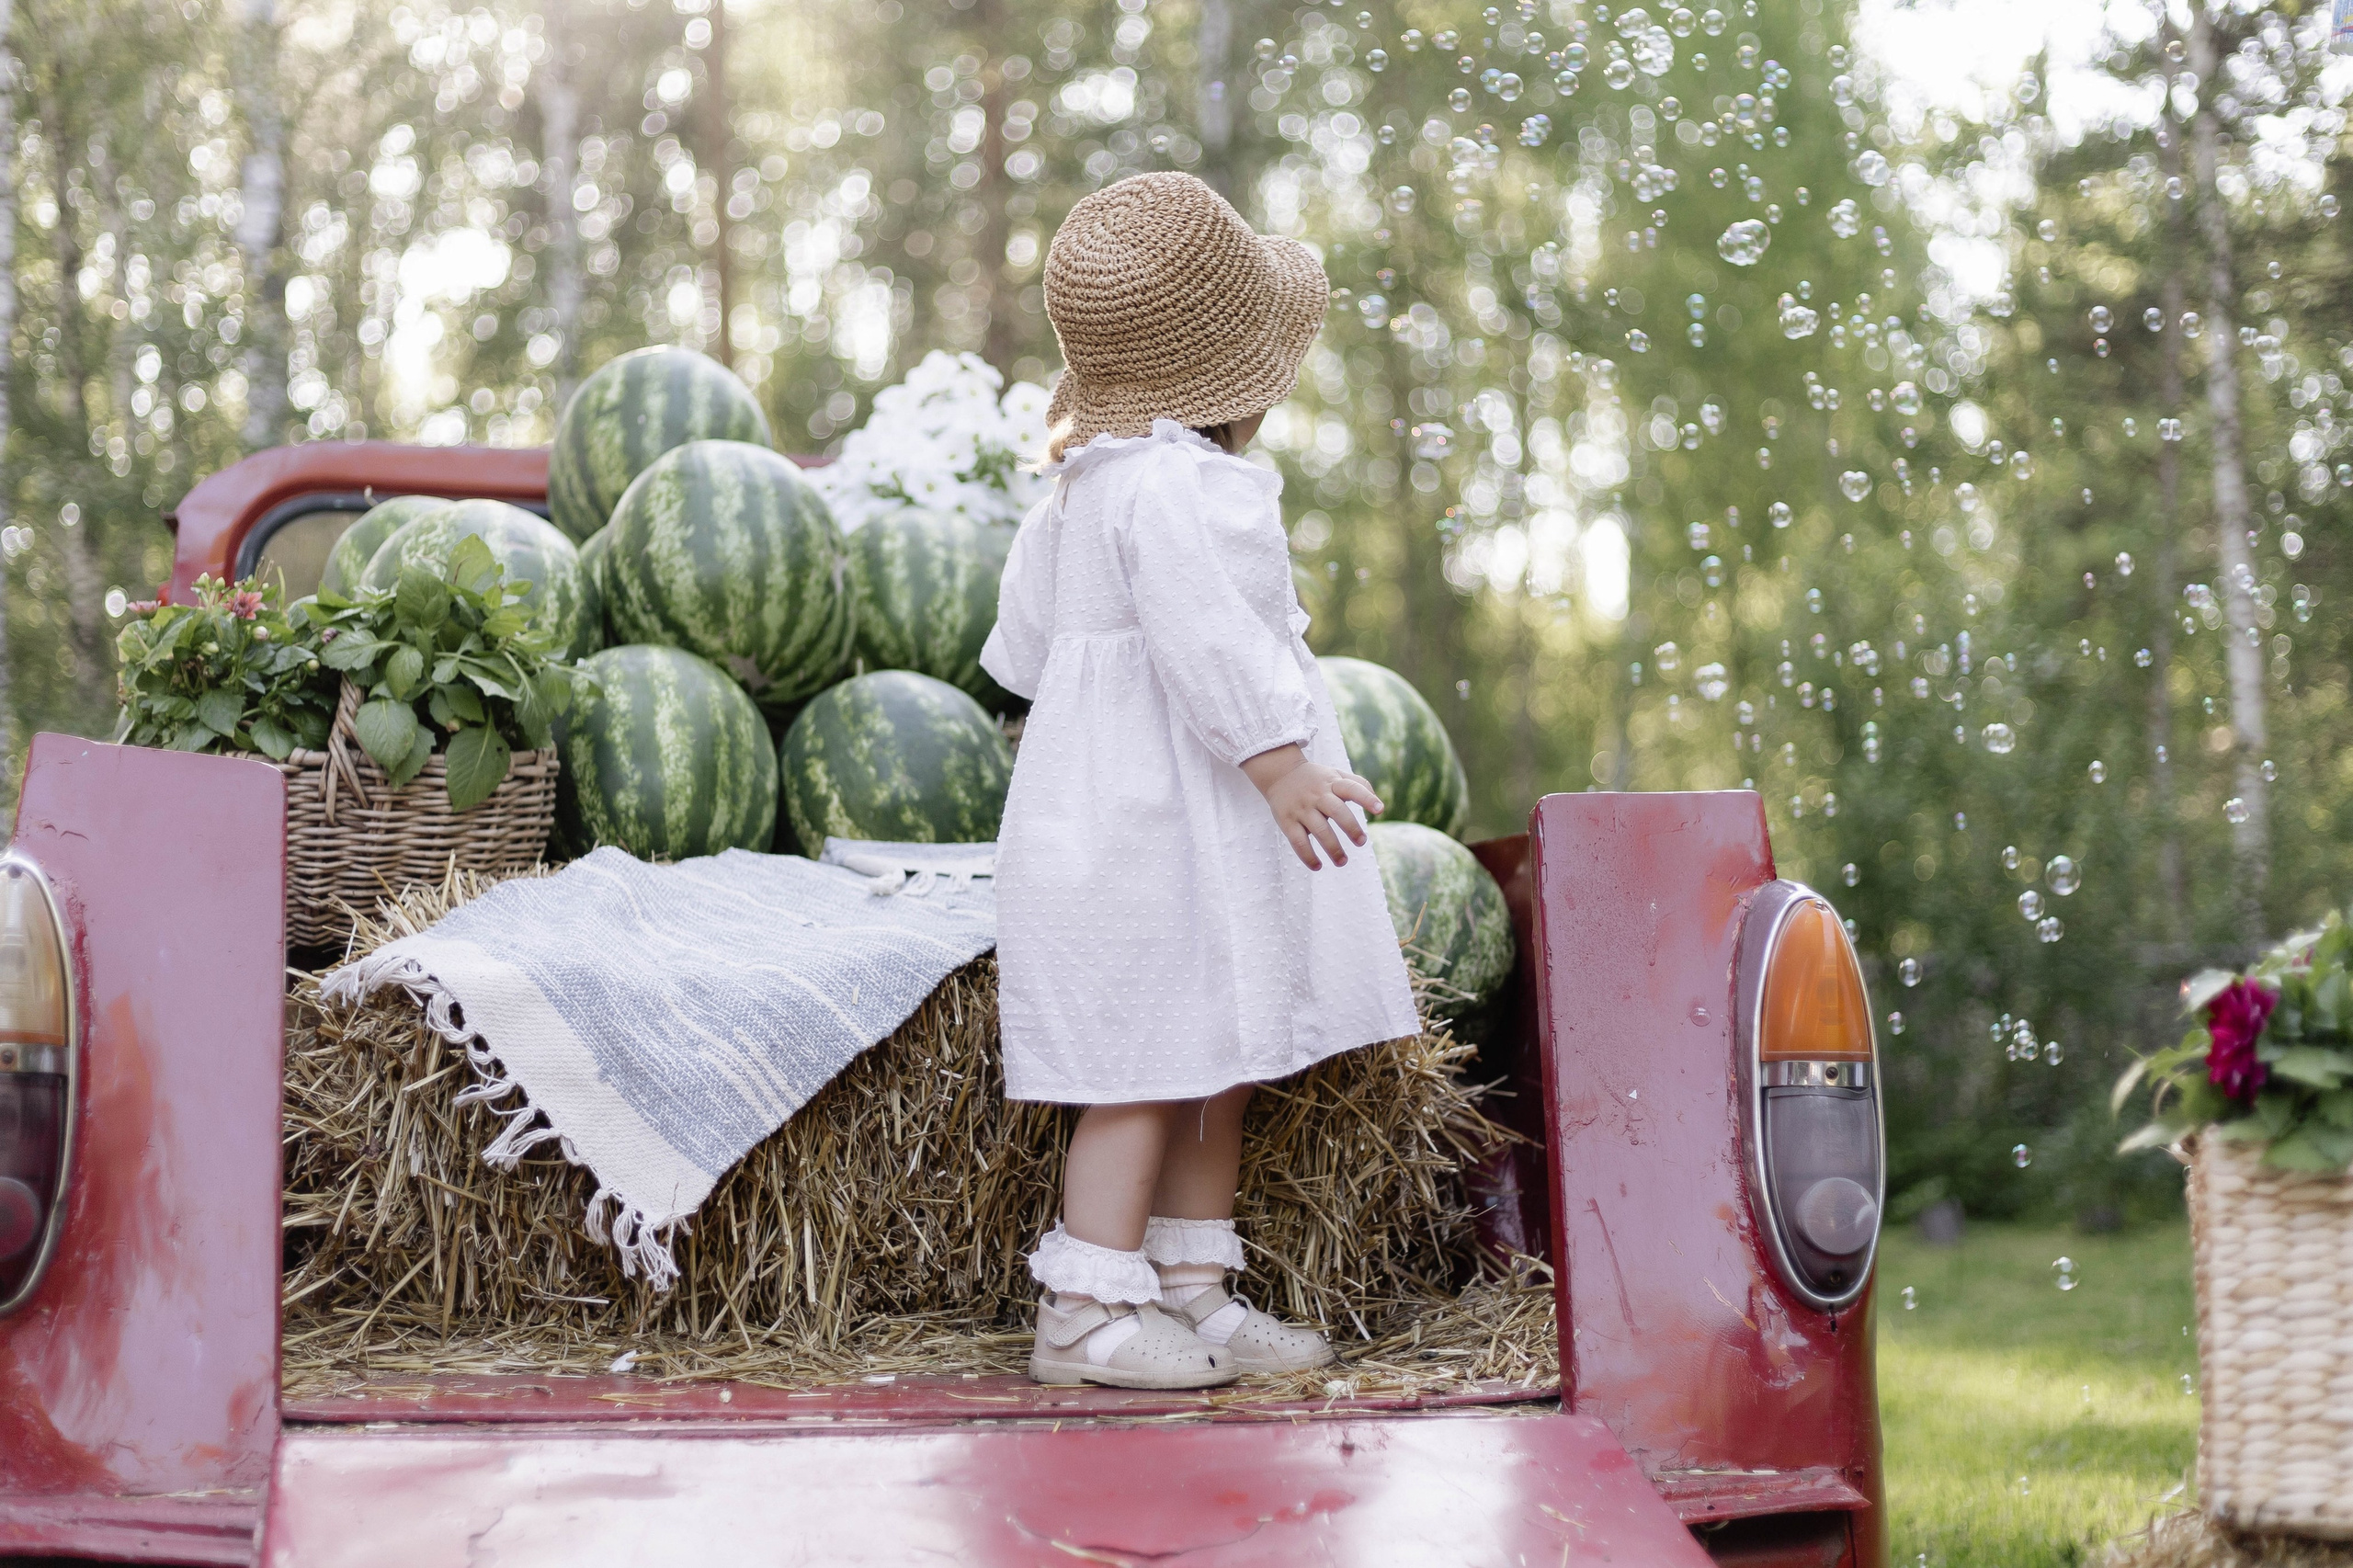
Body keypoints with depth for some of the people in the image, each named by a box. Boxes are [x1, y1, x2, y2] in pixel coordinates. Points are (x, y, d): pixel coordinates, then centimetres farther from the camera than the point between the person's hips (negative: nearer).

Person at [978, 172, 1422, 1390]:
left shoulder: (1083, 483, 15)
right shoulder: (1175, 486, -19)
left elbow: (1028, 627, 23)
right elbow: (1205, 632, -27)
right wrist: (1280, 764, -26)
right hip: (1159, 823, -11)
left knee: (1218, 1058, 13)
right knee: (1153, 1061, -6)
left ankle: (1193, 1294, 19)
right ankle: (1086, 1313, 0)